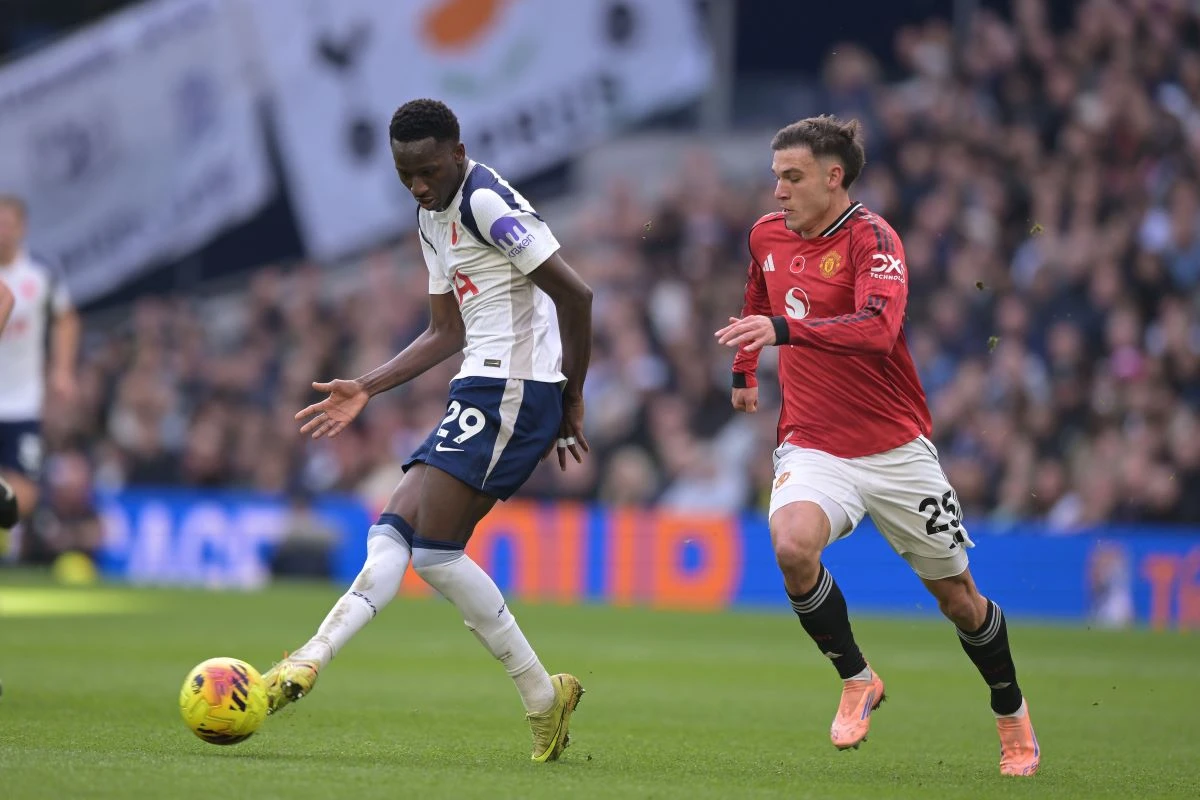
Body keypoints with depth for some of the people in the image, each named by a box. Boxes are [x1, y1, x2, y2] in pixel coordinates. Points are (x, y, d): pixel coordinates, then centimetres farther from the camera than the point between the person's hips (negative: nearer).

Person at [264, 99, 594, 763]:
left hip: (511, 387, -9)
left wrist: (572, 398, -9)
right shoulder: (432, 217, 19)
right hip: (479, 390, 9)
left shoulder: (486, 201, -13)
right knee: (395, 527, 1)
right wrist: (365, 389, 17)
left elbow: (575, 294, -16)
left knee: (435, 551, -13)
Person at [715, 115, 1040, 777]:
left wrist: (783, 329, -43)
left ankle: (1012, 716, 31)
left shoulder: (871, 237, -14)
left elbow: (878, 327, -33)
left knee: (955, 592, 6)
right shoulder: (767, 235, 6)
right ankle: (856, 680, -6)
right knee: (792, 548, -28)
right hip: (811, 447, 3)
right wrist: (744, 371, 36)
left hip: (896, 449, -3)